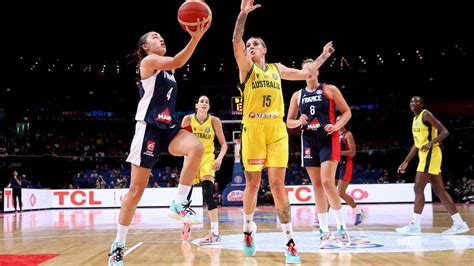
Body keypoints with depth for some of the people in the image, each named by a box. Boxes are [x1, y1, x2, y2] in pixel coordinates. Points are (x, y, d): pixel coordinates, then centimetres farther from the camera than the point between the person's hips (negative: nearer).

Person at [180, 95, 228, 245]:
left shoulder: (214, 121, -5)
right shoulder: (188, 119, -3)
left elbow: (223, 143, -2)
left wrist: (220, 158, -18)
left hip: (207, 158, -2)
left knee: (208, 191, -23)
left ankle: (215, 232, -26)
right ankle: (187, 225, 34)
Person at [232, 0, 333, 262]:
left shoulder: (277, 68, 19)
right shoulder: (246, 66, 7)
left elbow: (306, 74, 31)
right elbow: (236, 41, -10)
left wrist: (323, 56, 32)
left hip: (277, 130, 2)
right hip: (253, 129, -2)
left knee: (278, 184, -4)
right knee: (252, 184, 4)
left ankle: (289, 242, -4)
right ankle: (249, 228, 28)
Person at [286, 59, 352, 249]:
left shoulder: (329, 90, 3)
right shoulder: (297, 95, 12)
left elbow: (347, 111, 3)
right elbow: (289, 122, 15)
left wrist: (337, 125, -15)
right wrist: (299, 122, -7)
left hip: (328, 139, -4)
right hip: (309, 141, 4)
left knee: (327, 182, -17)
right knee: (316, 185, 3)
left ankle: (342, 227, -5)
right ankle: (324, 231, 9)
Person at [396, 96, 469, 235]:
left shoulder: (426, 115, -8)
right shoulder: (415, 119, 20)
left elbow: (445, 132, -15)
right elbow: (417, 144, 26)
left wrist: (430, 143, -29)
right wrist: (406, 162, 23)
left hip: (430, 154, -10)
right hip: (425, 154, 10)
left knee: (418, 188, -12)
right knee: (439, 190, 8)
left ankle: (414, 225, -11)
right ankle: (459, 223, 11)